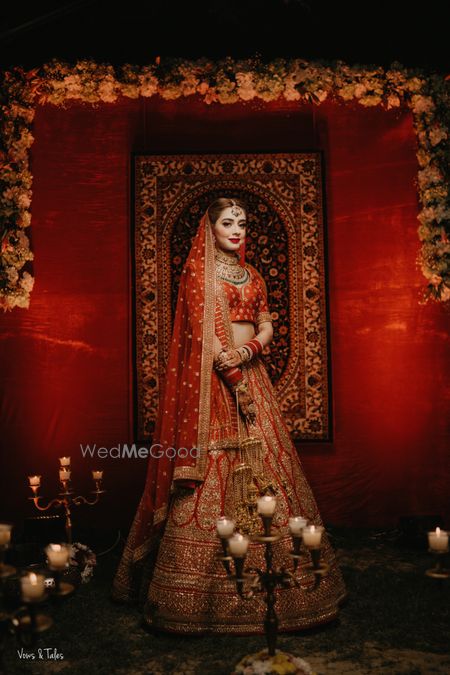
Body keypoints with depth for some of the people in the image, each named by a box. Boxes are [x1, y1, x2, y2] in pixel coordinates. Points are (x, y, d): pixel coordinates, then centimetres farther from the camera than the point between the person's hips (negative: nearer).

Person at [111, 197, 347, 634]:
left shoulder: (252, 275, 17)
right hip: (213, 380, -6)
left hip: (252, 373, 6)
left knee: (263, 469, 5)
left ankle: (264, 576, 17)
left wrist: (248, 350, -12)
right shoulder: (197, 270, -1)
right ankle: (205, 590, 4)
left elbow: (267, 326, 10)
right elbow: (203, 330, -10)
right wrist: (235, 379, -14)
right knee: (212, 474, -6)